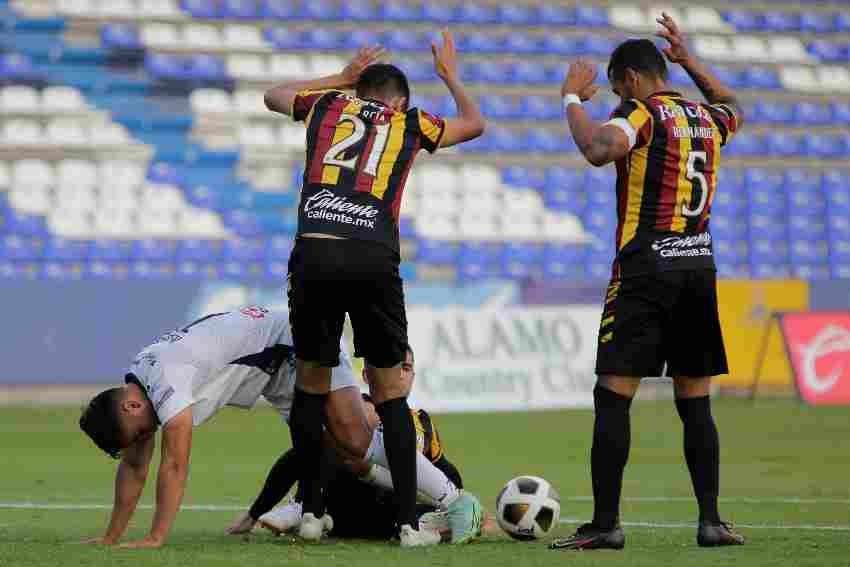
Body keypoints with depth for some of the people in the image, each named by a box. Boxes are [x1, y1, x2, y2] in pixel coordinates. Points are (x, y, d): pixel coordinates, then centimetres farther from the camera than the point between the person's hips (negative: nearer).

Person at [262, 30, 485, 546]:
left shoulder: (327, 106, 22)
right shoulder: (410, 123, 20)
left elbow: (274, 95, 46)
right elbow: (475, 124, 41)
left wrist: (342, 77, 53)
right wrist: (450, 75, 57)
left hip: (315, 252, 1)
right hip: (374, 258, -1)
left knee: (312, 383, 16)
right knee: (390, 391, 8)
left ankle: (311, 512, 17)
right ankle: (408, 521, 4)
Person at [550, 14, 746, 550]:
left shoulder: (642, 113, -8)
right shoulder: (707, 119, 13)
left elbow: (600, 149, -29)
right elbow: (734, 108, 39)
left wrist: (573, 100, -13)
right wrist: (689, 59, 44)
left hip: (646, 270, -6)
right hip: (700, 265, 6)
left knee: (613, 396, -4)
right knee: (695, 402, 11)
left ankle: (606, 523, -7)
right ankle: (711, 520, 7)